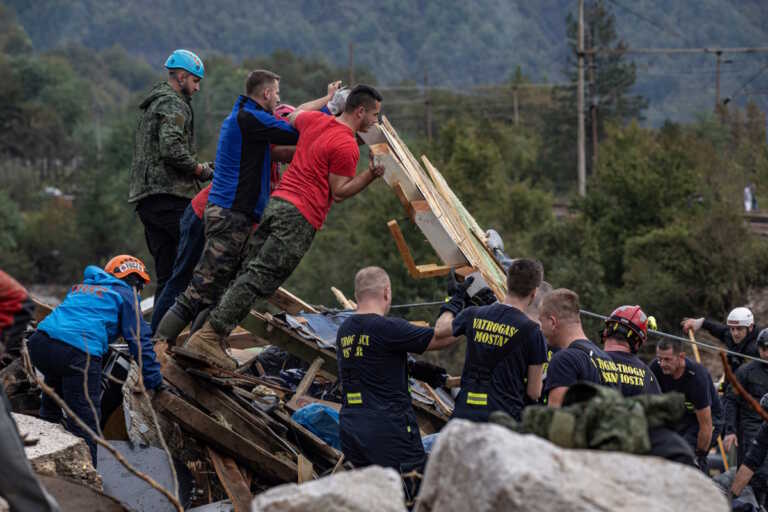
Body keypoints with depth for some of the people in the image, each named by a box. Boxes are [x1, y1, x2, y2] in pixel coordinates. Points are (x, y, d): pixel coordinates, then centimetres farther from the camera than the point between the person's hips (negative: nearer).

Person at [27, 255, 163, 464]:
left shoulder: (81, 287, 33)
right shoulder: (125, 294, 14)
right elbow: (139, 340, 7)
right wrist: (154, 381, 10)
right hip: (78, 353, -7)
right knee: (85, 425, -4)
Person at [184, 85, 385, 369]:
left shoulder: (314, 120, 15)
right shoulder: (347, 147, -9)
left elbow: (293, 117, 38)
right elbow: (339, 192, -8)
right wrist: (371, 175, -10)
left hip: (278, 201, 9)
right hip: (300, 217, -8)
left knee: (249, 270, 6)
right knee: (261, 278, -10)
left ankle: (213, 336, 0)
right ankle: (209, 335, -16)